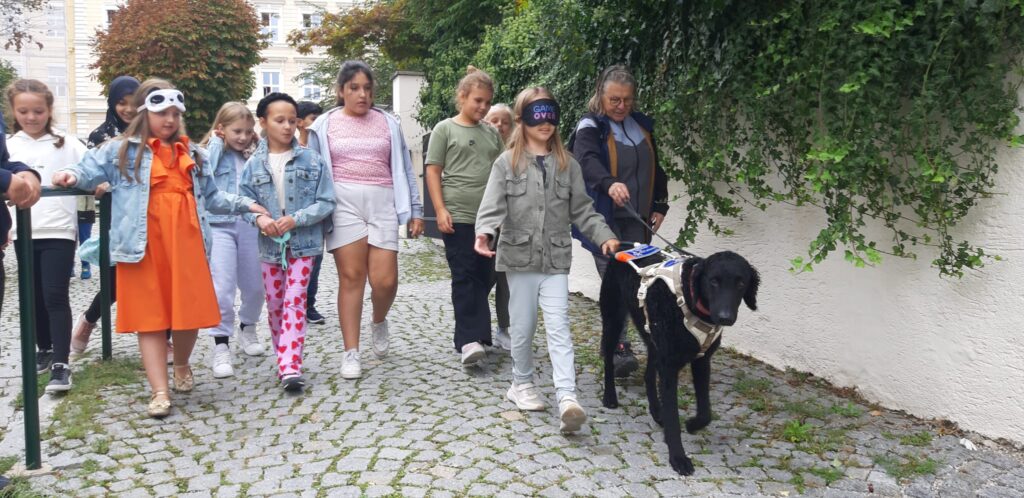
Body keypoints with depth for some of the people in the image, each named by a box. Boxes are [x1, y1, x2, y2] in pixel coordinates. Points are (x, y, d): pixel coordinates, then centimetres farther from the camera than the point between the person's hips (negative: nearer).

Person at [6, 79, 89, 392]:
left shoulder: (67, 144, 2)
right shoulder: (7, 146, 8)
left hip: (59, 231, -3)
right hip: (25, 233, 3)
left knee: (55, 297, -8)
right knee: (35, 298, 14)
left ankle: (61, 364, -7)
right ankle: (45, 350, 31)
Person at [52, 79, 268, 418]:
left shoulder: (191, 153, 16)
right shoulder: (123, 150, 4)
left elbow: (211, 197, 21)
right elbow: (92, 168, -2)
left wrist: (244, 205, 17)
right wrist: (72, 174, -22)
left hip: (186, 243, 3)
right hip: (146, 245, -3)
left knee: (190, 312, 6)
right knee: (150, 316, 1)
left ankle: (182, 365, 35)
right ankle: (159, 391, 6)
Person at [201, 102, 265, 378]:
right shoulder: (213, 153, 1)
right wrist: (216, 142, -9)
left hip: (249, 225, 4)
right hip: (220, 226, -4)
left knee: (255, 286, 13)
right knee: (222, 289, -11)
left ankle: (247, 330, 38)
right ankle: (221, 346, -1)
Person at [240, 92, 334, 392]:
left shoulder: (312, 160, -4)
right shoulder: (254, 164, 1)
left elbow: (325, 202, -5)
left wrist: (296, 219, -17)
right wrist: (259, 218, -18)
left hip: (303, 243, -3)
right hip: (269, 244, 3)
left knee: (294, 302, -10)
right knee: (274, 305, 11)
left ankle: (290, 366, -10)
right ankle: (284, 358, 28)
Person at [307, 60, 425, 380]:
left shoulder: (388, 123, 12)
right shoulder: (325, 125, 8)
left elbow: (404, 169, 12)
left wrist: (415, 210, 8)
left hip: (382, 204, 1)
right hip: (343, 205, -1)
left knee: (385, 280, -6)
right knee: (351, 277, -2)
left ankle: (379, 321, 28)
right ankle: (351, 353, 7)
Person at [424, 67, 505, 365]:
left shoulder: (491, 132, 14)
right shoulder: (445, 129, 2)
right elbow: (432, 172, -2)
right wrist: (440, 210, -11)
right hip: (458, 216, -5)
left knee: (485, 277, 9)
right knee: (465, 277, -7)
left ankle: (470, 332, 22)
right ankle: (470, 340, -9)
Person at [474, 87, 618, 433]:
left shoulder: (567, 165, 8)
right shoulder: (507, 163, 1)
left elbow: (582, 209, 9)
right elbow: (493, 205, -9)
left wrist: (604, 236, -5)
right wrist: (484, 232, -28)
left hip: (556, 259, 1)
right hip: (519, 257, -1)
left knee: (558, 327, -7)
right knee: (523, 327, 9)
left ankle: (567, 398, -15)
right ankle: (522, 384, 30)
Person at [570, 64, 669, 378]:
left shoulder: (642, 126, 14)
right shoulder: (591, 127, -6)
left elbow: (655, 169, 23)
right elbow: (587, 160, -27)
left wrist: (659, 206, 15)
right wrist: (610, 183, -45)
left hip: (637, 221, 6)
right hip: (604, 219, -6)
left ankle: (615, 343, 19)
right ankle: (619, 349, -10)